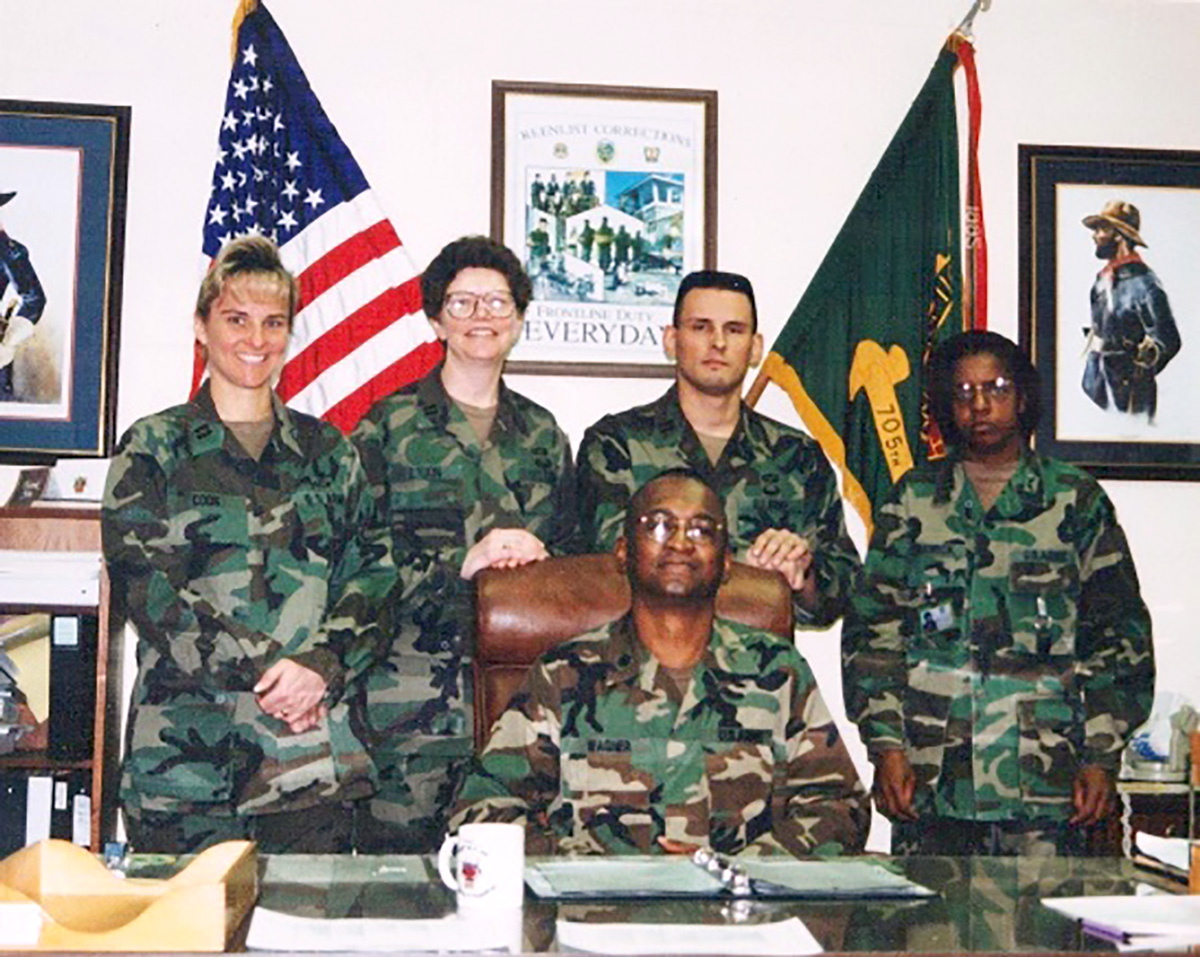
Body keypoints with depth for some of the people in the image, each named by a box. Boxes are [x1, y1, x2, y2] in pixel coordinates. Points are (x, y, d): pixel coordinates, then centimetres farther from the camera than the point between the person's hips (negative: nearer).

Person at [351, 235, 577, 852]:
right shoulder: (389, 426, 4)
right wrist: (464, 562, -15)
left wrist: (539, 559, -2)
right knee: (401, 863, -4)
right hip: (410, 701, -3)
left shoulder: (542, 434, 17)